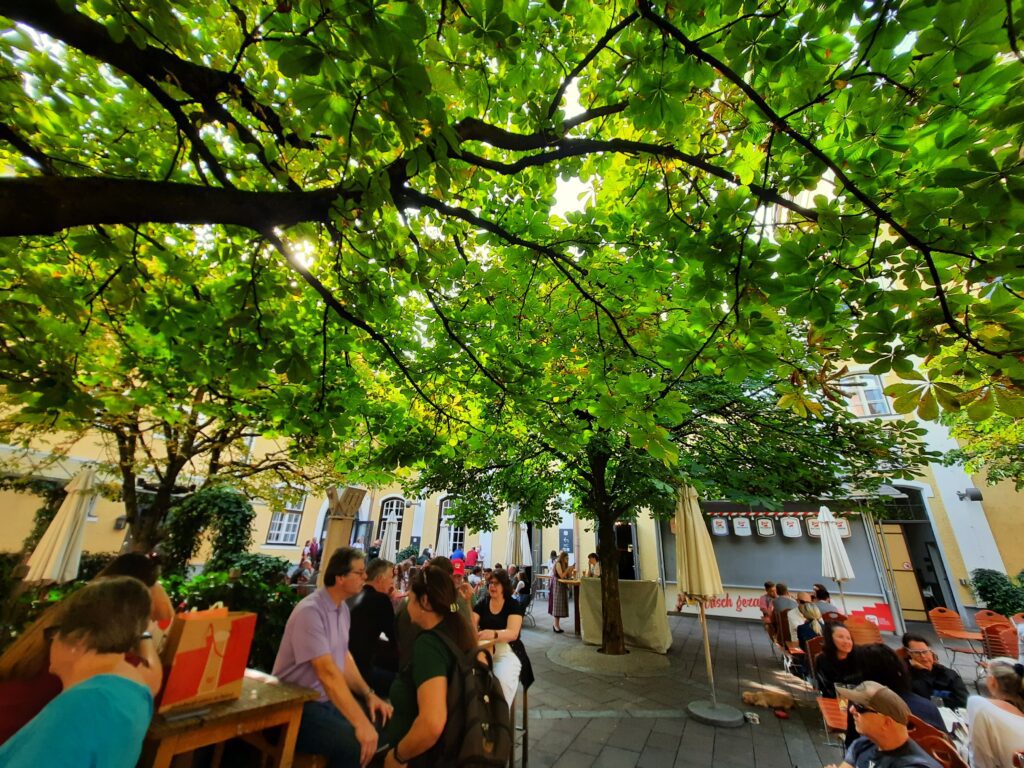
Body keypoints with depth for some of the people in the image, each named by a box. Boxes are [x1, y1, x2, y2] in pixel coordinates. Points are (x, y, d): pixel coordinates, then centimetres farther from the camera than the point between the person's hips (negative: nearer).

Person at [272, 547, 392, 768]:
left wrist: (368, 694, -3)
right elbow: (327, 672, -29)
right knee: (354, 744, -26)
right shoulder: (310, 611, -24)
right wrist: (360, 723, -30)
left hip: (327, 699, 8)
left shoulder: (343, 608, 3)